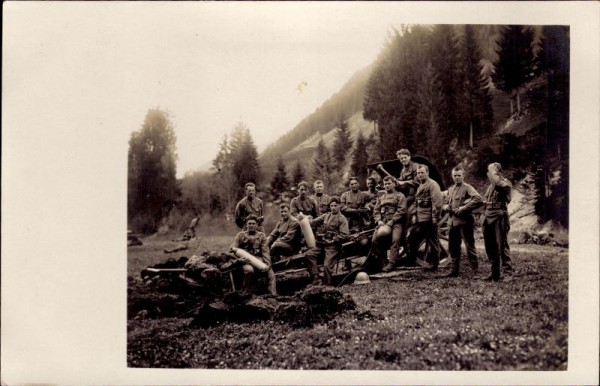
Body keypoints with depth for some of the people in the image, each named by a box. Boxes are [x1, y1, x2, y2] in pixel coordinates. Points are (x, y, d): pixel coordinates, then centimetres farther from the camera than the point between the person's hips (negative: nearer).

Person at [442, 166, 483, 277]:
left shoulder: (467, 188, -6)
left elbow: (478, 200, -21)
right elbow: (444, 203, 25)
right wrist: (446, 207, 1)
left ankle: (476, 271, 4)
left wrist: (464, 208, -21)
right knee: (453, 247, 11)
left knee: (470, 246, -3)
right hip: (452, 221, 7)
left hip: (465, 221, -7)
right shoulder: (450, 189, 17)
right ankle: (455, 270, 22)